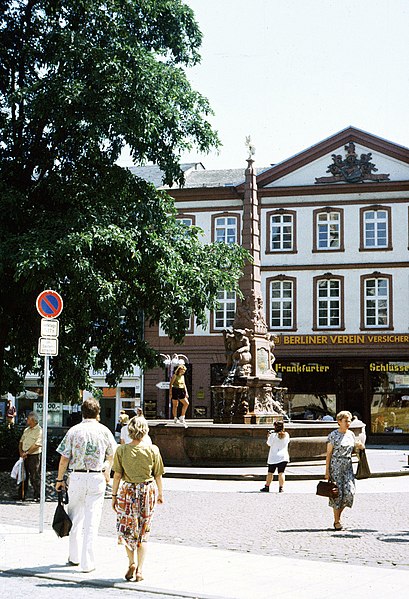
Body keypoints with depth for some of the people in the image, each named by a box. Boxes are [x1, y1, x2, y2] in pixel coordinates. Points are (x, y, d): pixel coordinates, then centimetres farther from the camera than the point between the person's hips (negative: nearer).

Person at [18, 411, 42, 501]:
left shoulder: (39, 430, -10)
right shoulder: (26, 430, 16)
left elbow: (37, 445, -17)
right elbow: (21, 442, 17)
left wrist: (26, 453, -13)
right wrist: (21, 451, -1)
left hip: (34, 456, -8)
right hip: (25, 456, 8)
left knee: (35, 477, -4)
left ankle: (37, 496, 3)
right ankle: (21, 495, 19)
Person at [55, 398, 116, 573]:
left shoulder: (74, 431, -3)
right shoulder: (104, 431, 1)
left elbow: (64, 459, -3)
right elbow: (111, 456, 14)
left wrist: (60, 479, 8)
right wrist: (107, 472, 32)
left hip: (77, 476, 0)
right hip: (97, 477, 0)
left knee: (75, 517, 16)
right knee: (92, 521, 1)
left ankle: (74, 556, 25)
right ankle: (87, 563, 0)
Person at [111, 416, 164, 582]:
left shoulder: (122, 450, -7)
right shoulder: (153, 450, -6)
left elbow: (117, 475, -5)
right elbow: (158, 476, 1)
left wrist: (114, 495, 4)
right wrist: (160, 494, 16)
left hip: (128, 490, -1)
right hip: (148, 491, 1)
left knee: (127, 529, 15)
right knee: (143, 531, 9)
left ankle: (132, 563, 6)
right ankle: (140, 569, 9)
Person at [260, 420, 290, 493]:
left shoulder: (273, 435, -11)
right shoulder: (286, 435, 0)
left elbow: (269, 444, -2)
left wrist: (268, 436, 13)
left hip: (273, 457, -2)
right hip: (283, 456, 2)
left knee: (270, 472, 9)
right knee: (281, 472, 3)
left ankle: (267, 487, 14)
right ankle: (281, 487, -4)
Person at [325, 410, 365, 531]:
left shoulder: (351, 434, 11)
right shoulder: (333, 435, -7)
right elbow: (328, 454, -7)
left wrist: (359, 446, 0)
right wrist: (327, 471, -11)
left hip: (348, 466, 5)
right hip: (335, 466, -5)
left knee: (349, 492, -6)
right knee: (337, 493, -4)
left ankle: (338, 514, 15)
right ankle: (336, 521, 7)